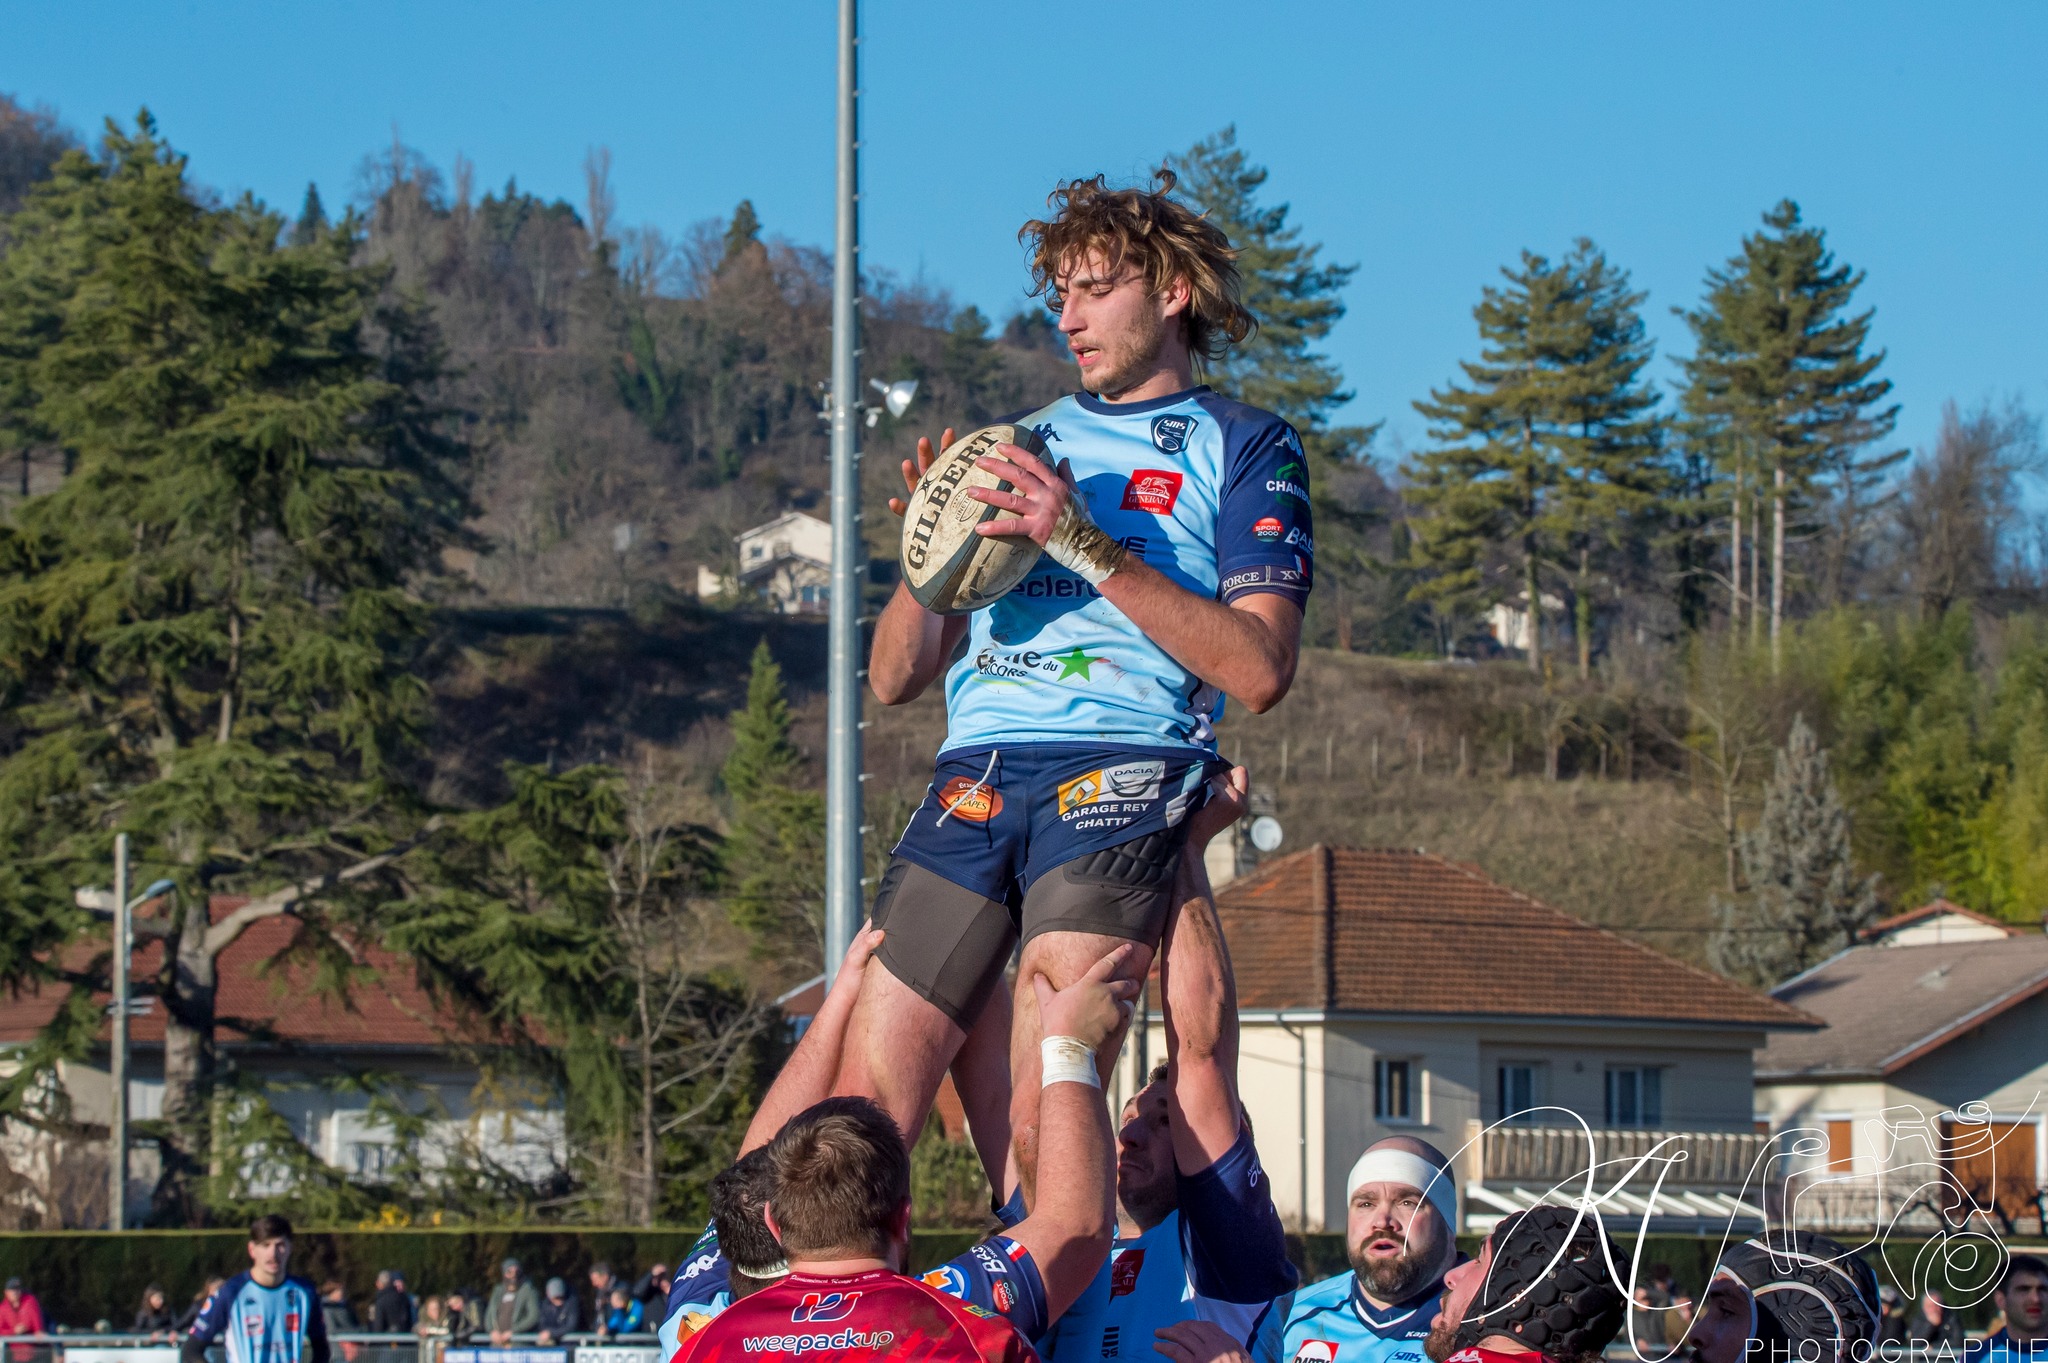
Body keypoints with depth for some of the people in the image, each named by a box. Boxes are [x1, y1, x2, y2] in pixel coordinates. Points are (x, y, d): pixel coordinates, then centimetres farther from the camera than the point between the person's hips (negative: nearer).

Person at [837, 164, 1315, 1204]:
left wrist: (1089, 548, -9)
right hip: (975, 772, 5)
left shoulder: (1244, 447, 12)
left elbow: (1258, 669, -4)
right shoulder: (1023, 446, 27)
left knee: (1046, 1127, -20)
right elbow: (894, 679, 23)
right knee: (862, 1115, -9)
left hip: (1124, 767, -5)